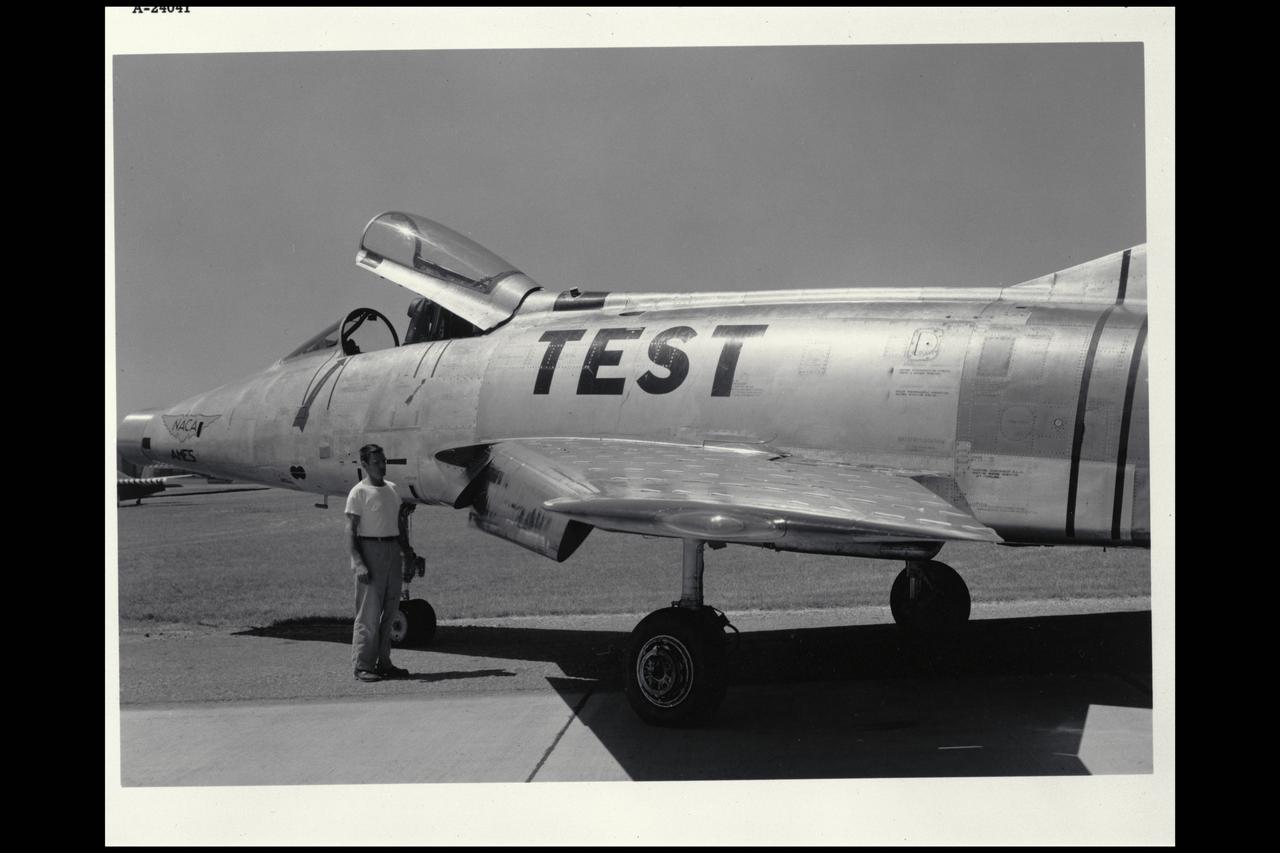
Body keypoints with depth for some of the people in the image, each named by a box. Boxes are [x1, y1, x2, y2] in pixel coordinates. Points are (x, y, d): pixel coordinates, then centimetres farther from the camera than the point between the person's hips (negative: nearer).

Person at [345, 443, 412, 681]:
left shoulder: (392, 488, 14)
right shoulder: (359, 492, -7)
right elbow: (351, 530, -11)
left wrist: (405, 548, 12)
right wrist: (358, 563, -20)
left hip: (393, 550, 7)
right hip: (370, 549, -7)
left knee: (390, 610, 9)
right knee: (369, 611, -7)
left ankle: (383, 662, 16)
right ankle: (362, 665, -3)